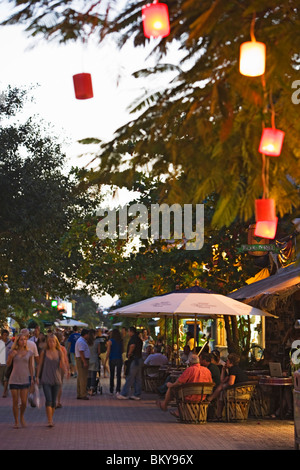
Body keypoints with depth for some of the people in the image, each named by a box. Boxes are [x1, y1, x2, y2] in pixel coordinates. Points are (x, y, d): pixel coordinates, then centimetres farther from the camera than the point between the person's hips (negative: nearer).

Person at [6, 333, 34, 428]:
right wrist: (11, 356, -16)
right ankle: (16, 422, 15)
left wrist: (32, 379, 5)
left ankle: (22, 417, 25)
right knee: (15, 402, 1)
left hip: (25, 380, 1)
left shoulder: (29, 353, 4)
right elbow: (8, 364, 2)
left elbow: (30, 366, 9)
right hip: (14, 380, -1)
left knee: (24, 402, -3)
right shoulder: (13, 352, 1)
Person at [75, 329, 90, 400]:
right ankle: (83, 395, -11)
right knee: (83, 378, -10)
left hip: (82, 361, 11)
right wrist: (85, 362, -25)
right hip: (82, 360, -11)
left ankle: (79, 395, 16)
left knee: (80, 378, 12)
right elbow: (81, 352, -22)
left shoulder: (81, 340, 19)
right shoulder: (81, 341, -15)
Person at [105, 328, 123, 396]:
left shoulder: (110, 341, -7)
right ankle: (118, 390, -12)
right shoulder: (121, 341, 1)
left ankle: (111, 391, 19)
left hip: (112, 359, -1)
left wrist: (105, 361, -4)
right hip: (119, 359, 1)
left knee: (112, 375, 12)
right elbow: (122, 351, 10)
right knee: (118, 375, 1)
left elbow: (108, 352, -9)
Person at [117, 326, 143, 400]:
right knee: (138, 378, 9)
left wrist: (129, 353, -16)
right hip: (139, 359, 9)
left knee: (129, 378, -6)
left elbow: (132, 345, -30)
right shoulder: (139, 339, 18)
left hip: (134, 360, -9)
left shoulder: (133, 338, -11)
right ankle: (137, 395, 11)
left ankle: (124, 394, -3)